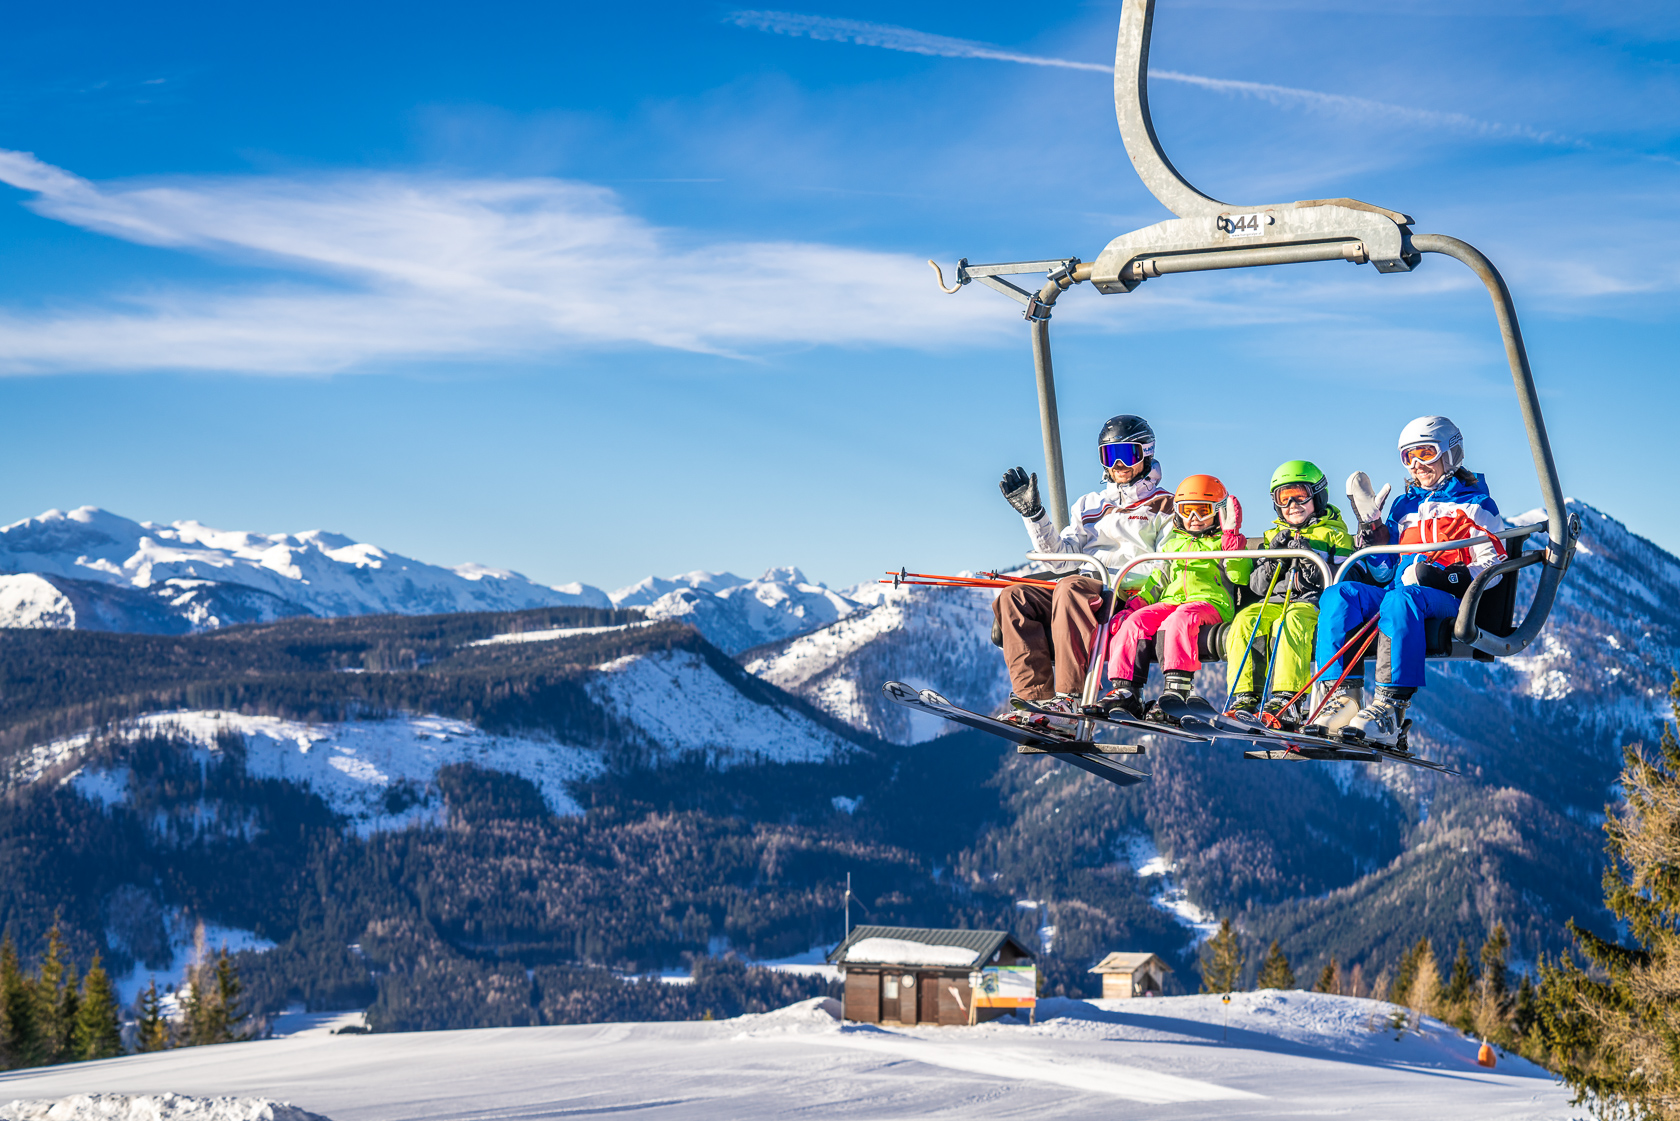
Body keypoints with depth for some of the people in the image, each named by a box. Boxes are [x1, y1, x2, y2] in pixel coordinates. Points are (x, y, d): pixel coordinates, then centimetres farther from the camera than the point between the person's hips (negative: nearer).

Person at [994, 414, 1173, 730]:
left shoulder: (1163, 507, 13)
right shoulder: (1090, 505, 28)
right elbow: (1061, 559, 15)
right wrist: (1032, 512, 5)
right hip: (1084, 594, 6)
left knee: (1070, 588, -36)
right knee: (1014, 598, -20)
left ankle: (1068, 697, -41)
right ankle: (1035, 698, -32)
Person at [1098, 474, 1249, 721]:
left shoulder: (1224, 542, 17)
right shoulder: (1172, 543, 31)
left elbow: (1241, 576, 0)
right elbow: (1158, 580, 28)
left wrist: (1232, 537, -6)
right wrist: (1134, 604, 11)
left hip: (1210, 603, -5)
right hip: (1170, 602, 5)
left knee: (1181, 618, -38)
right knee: (1134, 621, -23)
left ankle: (1177, 690, -48)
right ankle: (1125, 691, -32)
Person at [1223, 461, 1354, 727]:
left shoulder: (1334, 533, 14)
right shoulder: (1273, 535, 27)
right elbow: (1256, 585, 18)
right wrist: (1273, 557, 1)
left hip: (1314, 603, -4)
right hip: (1275, 602, 4)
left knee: (1289, 623, -37)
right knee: (1245, 621, -27)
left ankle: (1283, 701, -45)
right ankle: (1244, 698, -32)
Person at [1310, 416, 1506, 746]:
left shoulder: (1474, 503, 14)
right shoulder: (1404, 506, 30)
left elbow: (1495, 568, 2)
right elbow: (1384, 573, 26)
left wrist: (1445, 576, -15)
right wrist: (1369, 524, 13)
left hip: (1449, 600, -5)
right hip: (1395, 591, 5)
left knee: (1402, 598, -41)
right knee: (1339, 594, -25)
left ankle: (1391, 706, -51)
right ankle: (1345, 693, -35)